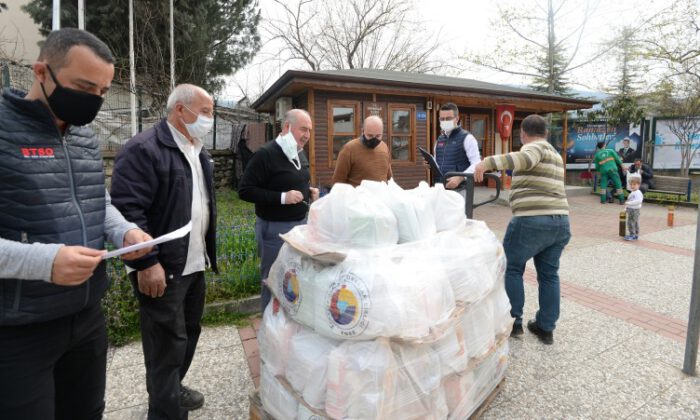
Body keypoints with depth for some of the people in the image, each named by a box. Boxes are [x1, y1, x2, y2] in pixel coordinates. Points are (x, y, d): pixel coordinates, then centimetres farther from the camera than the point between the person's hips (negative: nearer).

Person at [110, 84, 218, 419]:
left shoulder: (199, 151, 13)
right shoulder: (143, 149, -15)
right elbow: (127, 209, -21)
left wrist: (207, 249, 16)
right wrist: (147, 263, -23)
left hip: (195, 262, 9)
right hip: (162, 267, -9)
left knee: (190, 331, 20)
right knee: (168, 343, 3)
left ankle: (174, 388, 41)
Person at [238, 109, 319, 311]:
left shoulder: (300, 154, 9)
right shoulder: (266, 154, -16)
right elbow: (245, 190, -19)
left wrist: (309, 191, 3)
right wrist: (282, 197, -25)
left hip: (300, 223, 8)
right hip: (274, 228, -8)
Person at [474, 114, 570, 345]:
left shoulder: (536, 147, -6)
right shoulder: (554, 153, 22)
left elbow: (524, 159, -29)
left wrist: (488, 162, -39)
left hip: (532, 221, -8)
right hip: (560, 221, 9)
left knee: (511, 268, 7)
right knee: (549, 274, 14)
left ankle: (513, 322, 13)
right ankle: (546, 328, 21)